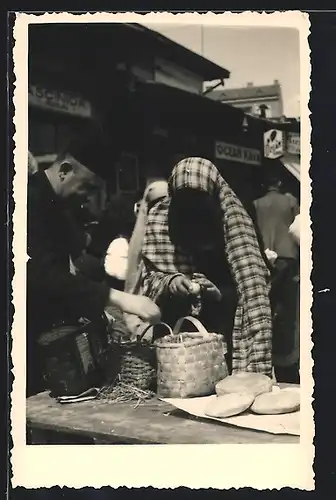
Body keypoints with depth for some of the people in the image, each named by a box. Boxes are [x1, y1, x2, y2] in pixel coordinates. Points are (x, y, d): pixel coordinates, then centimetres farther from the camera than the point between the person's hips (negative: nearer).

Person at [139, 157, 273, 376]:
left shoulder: (231, 217, -16)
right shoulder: (158, 219, -8)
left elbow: (250, 281, -22)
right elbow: (148, 278, -3)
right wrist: (168, 282, -25)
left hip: (224, 329, -1)